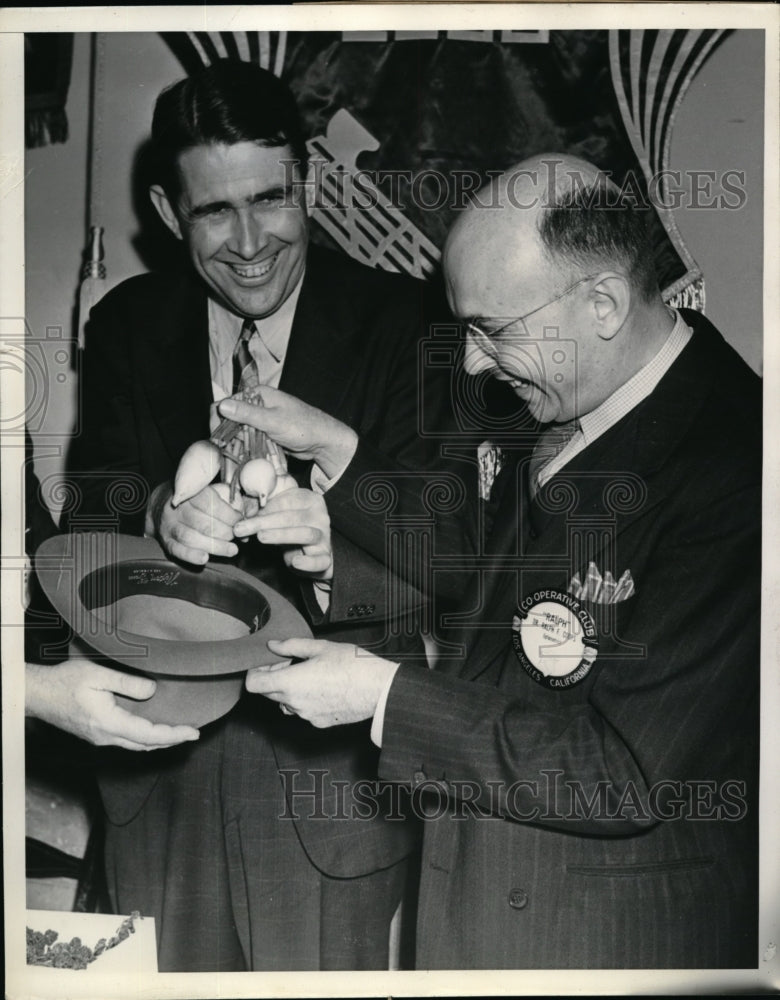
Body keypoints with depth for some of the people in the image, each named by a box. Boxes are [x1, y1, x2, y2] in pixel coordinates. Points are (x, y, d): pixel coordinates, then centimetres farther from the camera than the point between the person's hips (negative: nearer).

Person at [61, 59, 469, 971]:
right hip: (160, 770, 3)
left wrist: (332, 550, -34)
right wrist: (158, 518, -26)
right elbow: (88, 526, -3)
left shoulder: (397, 324, -9)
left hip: (332, 772, -3)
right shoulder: (126, 326, 2)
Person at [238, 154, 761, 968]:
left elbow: (629, 773, -27)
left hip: (613, 938, -7)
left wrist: (382, 696, -23)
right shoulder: (554, 409, 0)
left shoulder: (731, 466, -27)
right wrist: (338, 458, 3)